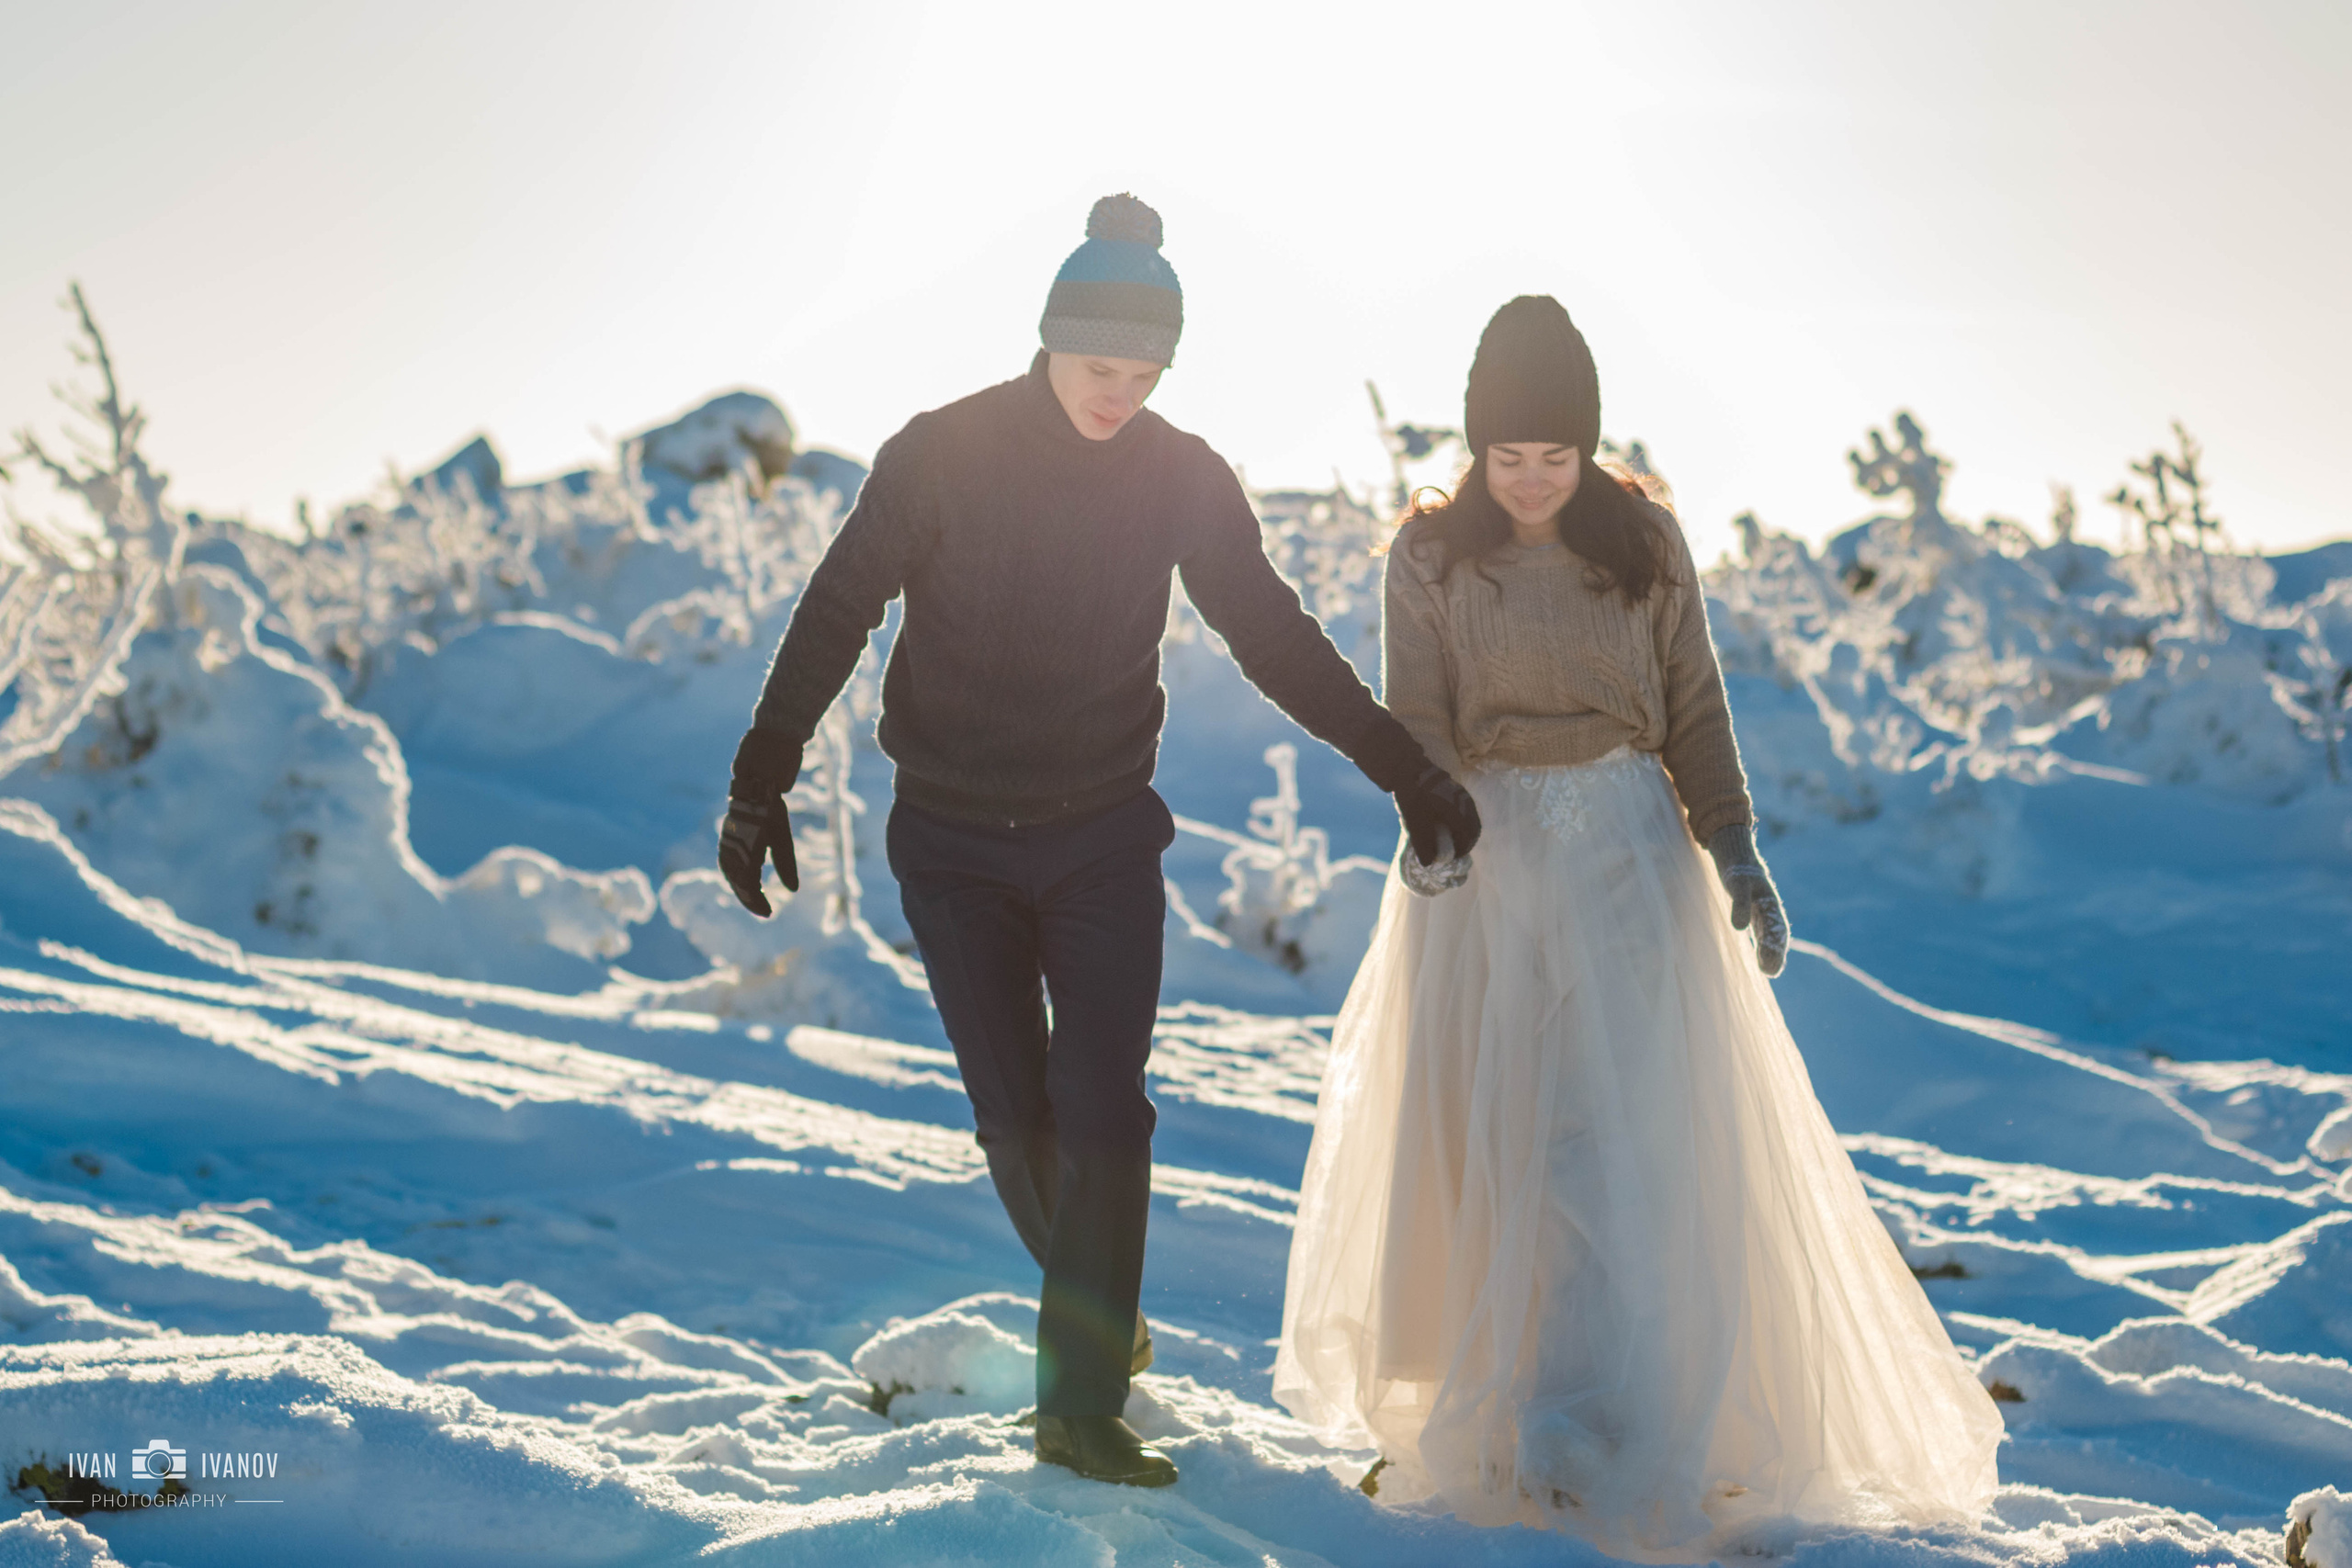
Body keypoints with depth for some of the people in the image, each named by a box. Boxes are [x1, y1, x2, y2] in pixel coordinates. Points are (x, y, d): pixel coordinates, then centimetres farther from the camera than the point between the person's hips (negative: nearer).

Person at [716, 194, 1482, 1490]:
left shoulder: (1182, 477, -5)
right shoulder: (943, 454, -11)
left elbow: (1274, 636, 4)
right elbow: (837, 611, -5)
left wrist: (1401, 765, 4)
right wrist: (763, 778, -8)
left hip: (1104, 837, 1)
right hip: (955, 843, -1)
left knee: (1103, 1111, -8)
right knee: (1014, 1115, 1)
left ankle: (1082, 1405, -1)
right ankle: (1091, 1310, 28)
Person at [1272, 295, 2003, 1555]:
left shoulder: (1645, 543, 4)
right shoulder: (1431, 557, 2)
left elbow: (1695, 711, 7)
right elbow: (1415, 720, -5)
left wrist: (1733, 849, -5)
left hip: (1629, 851, 0)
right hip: (1485, 852, 1)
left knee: (1621, 1137, -9)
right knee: (1492, 1133, 4)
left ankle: (1597, 1448, -10)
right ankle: (1473, 1399, 16)